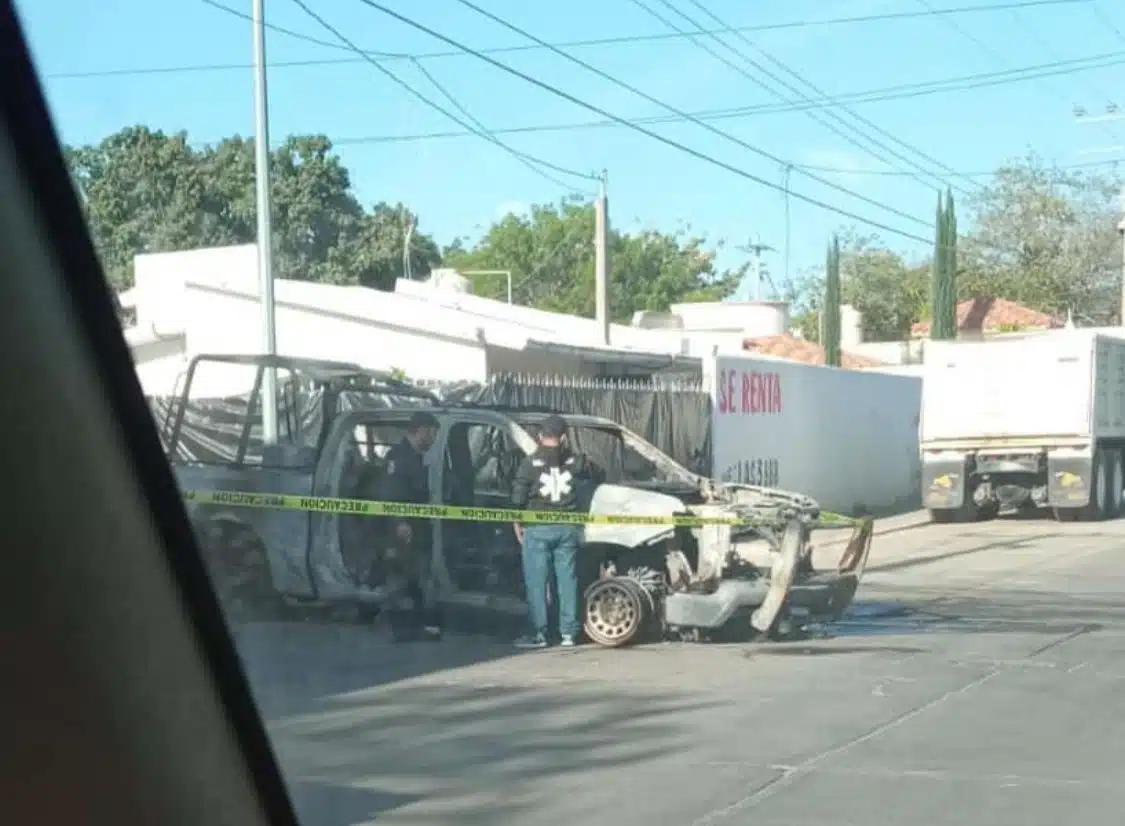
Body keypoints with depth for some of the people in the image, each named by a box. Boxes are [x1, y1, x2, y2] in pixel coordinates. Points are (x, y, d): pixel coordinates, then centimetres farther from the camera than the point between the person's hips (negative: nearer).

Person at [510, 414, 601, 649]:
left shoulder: (530, 463, -4)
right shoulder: (574, 461, 5)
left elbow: (518, 498, -4)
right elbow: (596, 475, 22)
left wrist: (518, 524, 7)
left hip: (538, 529, -3)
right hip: (568, 528, 3)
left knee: (536, 582, 1)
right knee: (568, 580, 8)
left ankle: (538, 633, -1)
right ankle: (568, 632, 9)